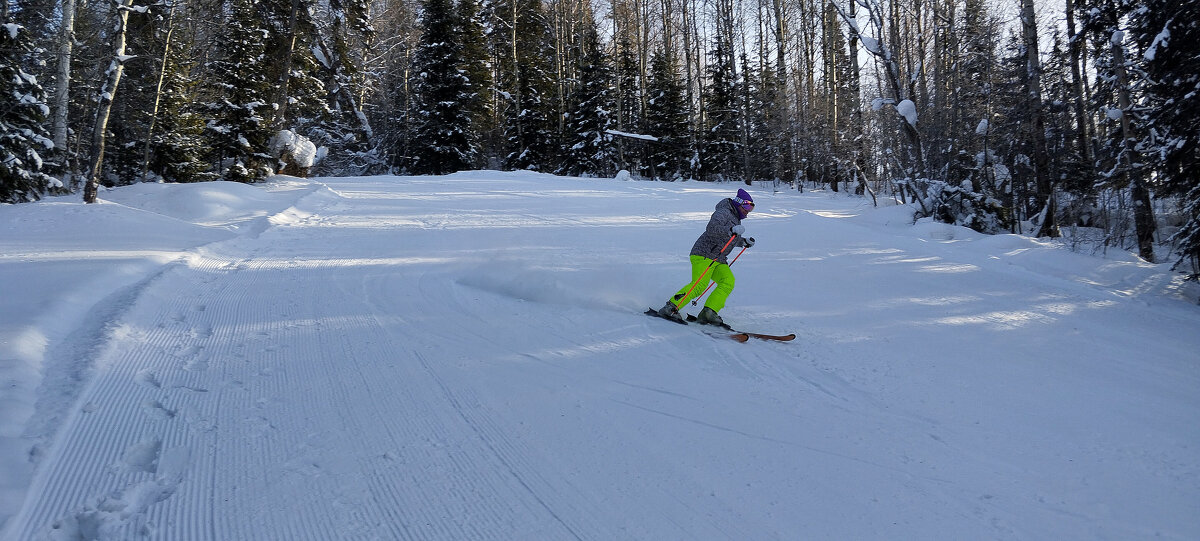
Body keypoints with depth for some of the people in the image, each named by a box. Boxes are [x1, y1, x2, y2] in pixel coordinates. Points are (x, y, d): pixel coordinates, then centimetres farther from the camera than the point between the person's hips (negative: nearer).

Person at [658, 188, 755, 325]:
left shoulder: (735, 218, 23)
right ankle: (670, 307, -20)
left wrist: (744, 241, 21)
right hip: (704, 254, -9)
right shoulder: (724, 213, -8)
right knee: (699, 285, -24)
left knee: (728, 282, -13)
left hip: (719, 260, 9)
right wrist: (731, 230, -33)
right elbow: (711, 229, -25)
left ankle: (708, 313, -16)